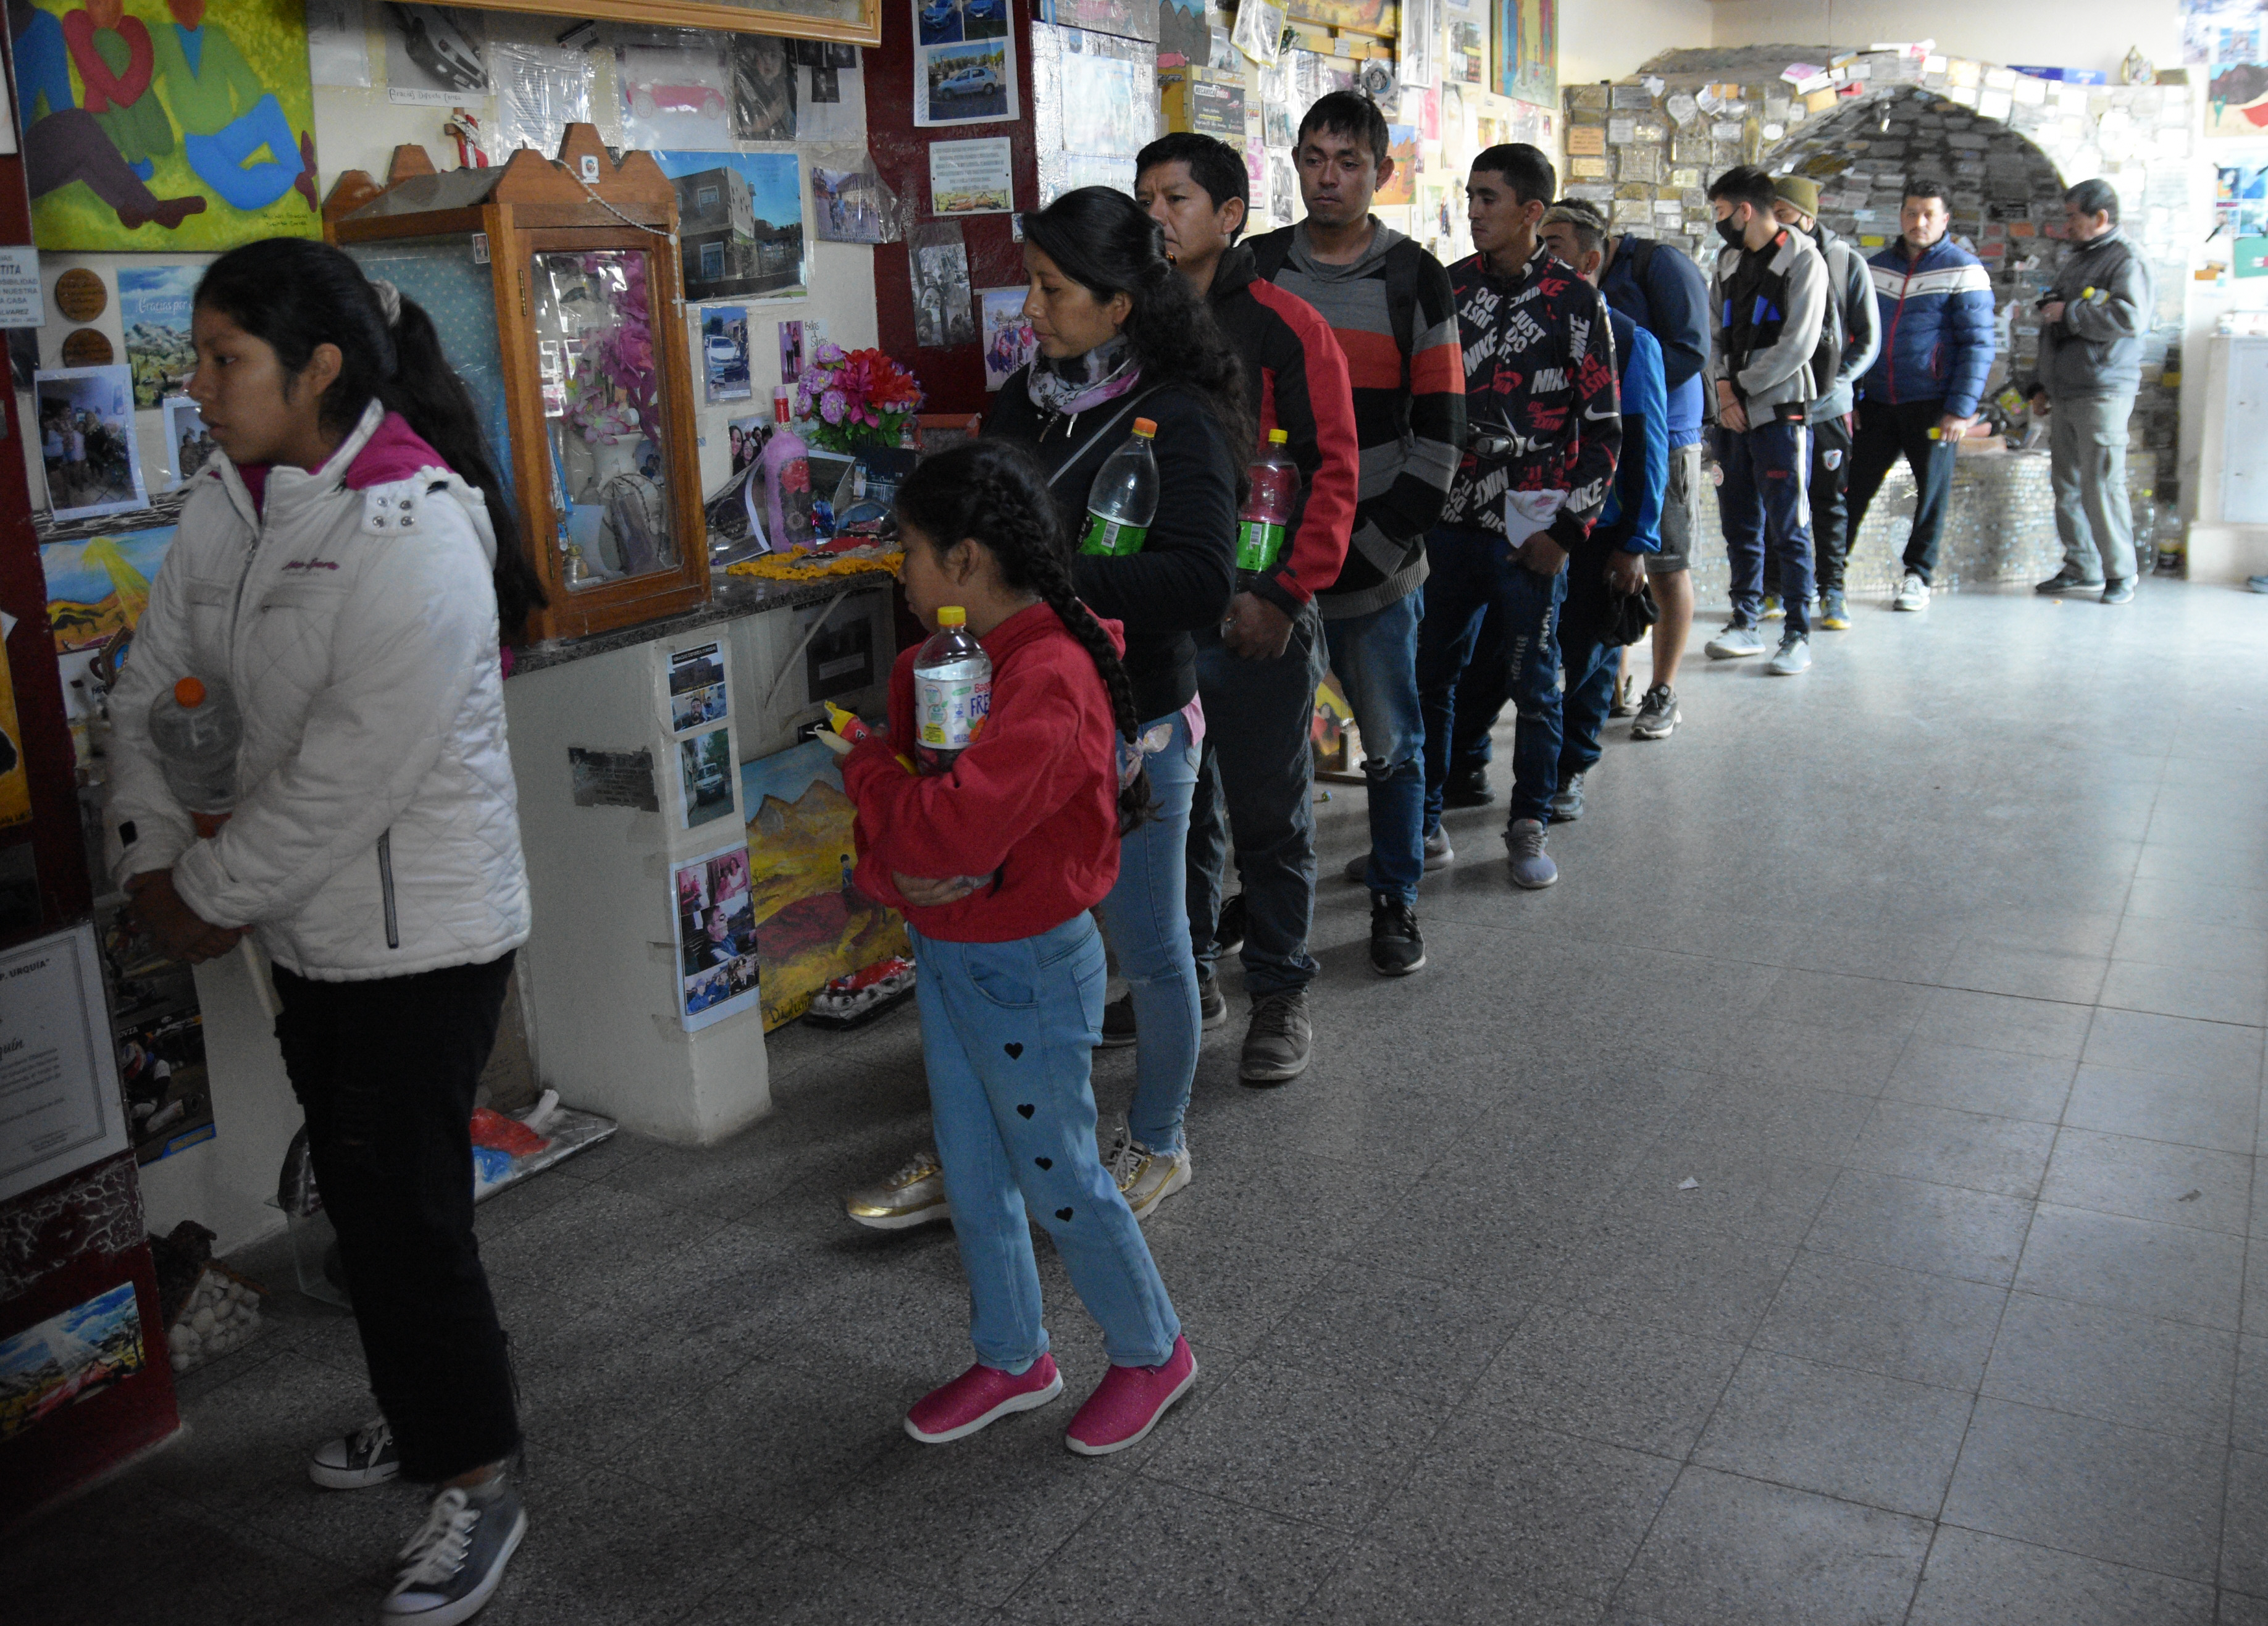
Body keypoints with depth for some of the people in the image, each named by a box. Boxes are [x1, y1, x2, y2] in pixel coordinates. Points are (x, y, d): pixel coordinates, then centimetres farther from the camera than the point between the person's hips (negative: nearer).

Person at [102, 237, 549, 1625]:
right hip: (313, 926, 8)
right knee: (357, 1193, 21)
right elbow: (153, 688, 9)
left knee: (409, 1210, 0)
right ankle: (420, 1416, 42)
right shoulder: (230, 503, 3)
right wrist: (152, 853, -1)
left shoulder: (413, 532, -22)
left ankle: (478, 1483, 19)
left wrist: (211, 893, -13)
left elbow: (349, 778, -24)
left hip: (423, 934, -8)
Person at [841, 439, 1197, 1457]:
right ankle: (1012, 1360, 38)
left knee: (1057, 1177, 7)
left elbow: (952, 828, -35)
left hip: (1028, 967, -9)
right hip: (946, 954, 9)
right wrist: (894, 870, -19)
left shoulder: (1050, 683, -26)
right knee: (972, 1171, 19)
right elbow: (888, 831, 4)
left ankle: (1151, 1351, 30)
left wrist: (865, 765, -17)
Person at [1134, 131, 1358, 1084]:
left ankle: (1280, 993, 18)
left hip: (1257, 616, -5)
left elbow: (1333, 470, -8)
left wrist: (1284, 592, -14)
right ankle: (1180, 974, 30)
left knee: (1269, 814, 4)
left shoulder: (1283, 327, -5)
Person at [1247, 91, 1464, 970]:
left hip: (1378, 561, -1)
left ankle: (1395, 897, 21)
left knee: (1392, 739, 6)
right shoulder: (1254, 270, 7)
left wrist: (1382, 542, -9)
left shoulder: (1415, 279, 2)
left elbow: (1439, 428, -1)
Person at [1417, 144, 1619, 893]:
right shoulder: (1448, 288, 7)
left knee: (1534, 681, 5)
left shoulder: (1576, 302, -3)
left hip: (1530, 529, -3)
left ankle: (1528, 826, 19)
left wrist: (1568, 529, -9)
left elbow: (1605, 428, -3)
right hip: (1451, 520, 3)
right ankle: (1421, 820, 19)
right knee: (1431, 672, 7)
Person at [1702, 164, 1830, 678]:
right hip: (1732, 413, 7)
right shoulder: (1728, 260, 15)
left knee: (1788, 527, -4)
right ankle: (1746, 623, 21)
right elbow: (1715, 331, 12)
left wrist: (1742, 390, -10)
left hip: (1780, 411, -7)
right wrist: (1723, 386, -4)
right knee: (1739, 524, 11)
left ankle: (1798, 636, 1)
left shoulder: (1802, 259, -7)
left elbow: (1797, 345, -13)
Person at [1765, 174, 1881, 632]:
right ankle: (1774, 591, 15)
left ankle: (1832, 592, 13)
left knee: (1831, 502, 5)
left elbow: (1869, 338, 1)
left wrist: (1836, 378, -12)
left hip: (1829, 405, -1)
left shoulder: (1847, 264, 0)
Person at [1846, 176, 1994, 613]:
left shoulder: (1963, 271, -4)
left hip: (1932, 404, -3)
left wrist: (1961, 409, -14)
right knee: (1854, 487, 1)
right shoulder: (1874, 267, 10)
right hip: (1877, 402, 3)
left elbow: (1978, 344, -7)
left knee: (1932, 491, 6)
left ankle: (1918, 575, 19)